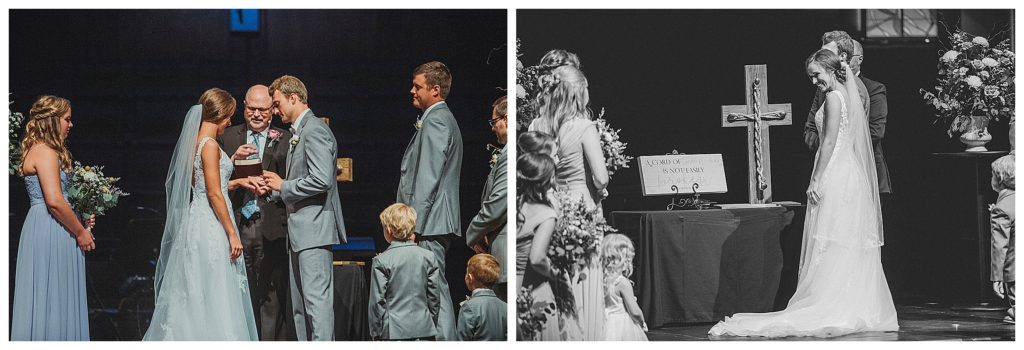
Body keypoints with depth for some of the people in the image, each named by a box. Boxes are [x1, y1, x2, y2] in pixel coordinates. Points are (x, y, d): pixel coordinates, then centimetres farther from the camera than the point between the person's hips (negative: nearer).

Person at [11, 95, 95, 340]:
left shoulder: (39, 150, 18)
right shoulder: (46, 152, -13)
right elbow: (54, 201, -22)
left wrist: (80, 220, 13)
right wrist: (80, 232, -12)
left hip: (46, 229, 10)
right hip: (50, 230, -10)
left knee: (49, 299, 10)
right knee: (51, 299, -7)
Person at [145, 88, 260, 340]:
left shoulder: (194, 142, 13)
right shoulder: (210, 146, -14)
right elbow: (214, 194, -17)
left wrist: (236, 182, 21)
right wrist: (232, 234, -15)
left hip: (196, 220, 9)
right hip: (210, 226, -9)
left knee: (192, 298, 11)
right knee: (214, 298, -6)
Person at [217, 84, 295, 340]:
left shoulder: (284, 140, 6)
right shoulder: (228, 137, 12)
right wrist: (234, 159, -9)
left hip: (271, 227, -2)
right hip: (237, 226, 2)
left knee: (272, 295, -3)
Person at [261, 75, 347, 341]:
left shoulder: (314, 131, -12)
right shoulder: (298, 133, 20)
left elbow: (322, 180, -23)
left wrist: (283, 186, -12)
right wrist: (274, 190, 12)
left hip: (314, 229, -11)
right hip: (301, 230, 11)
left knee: (317, 299, -14)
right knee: (299, 305, 11)